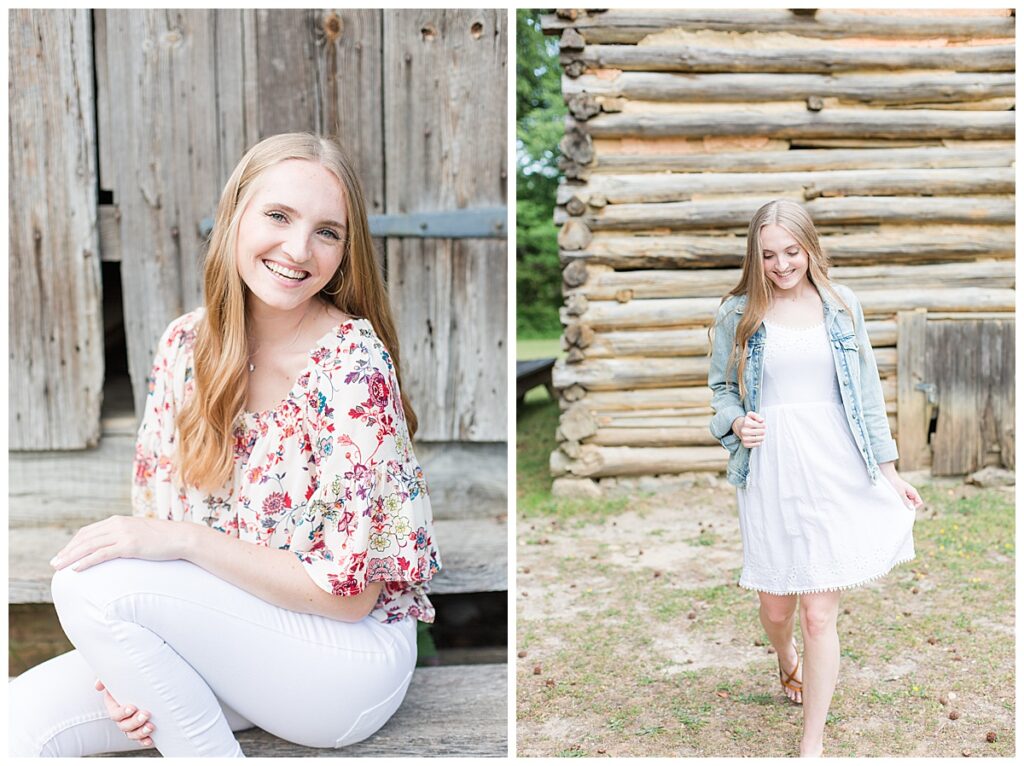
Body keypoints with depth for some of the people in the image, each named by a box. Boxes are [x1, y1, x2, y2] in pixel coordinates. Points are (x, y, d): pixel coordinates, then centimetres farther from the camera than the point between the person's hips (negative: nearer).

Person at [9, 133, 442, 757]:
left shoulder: (353, 365, -20)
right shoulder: (186, 344, -1)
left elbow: (348, 590, -18)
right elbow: (154, 512, 4)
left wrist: (183, 539, -23)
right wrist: (130, 664, -11)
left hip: (352, 653, -5)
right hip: (220, 628, 5)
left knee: (91, 584, -22)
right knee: (25, 719, -13)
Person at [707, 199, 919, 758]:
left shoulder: (842, 307, 5)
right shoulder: (738, 313, 1)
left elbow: (866, 393, 9)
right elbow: (721, 387, 10)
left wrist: (888, 470, 8)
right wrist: (736, 423, -12)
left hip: (834, 470, 0)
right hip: (770, 470, 0)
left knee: (820, 614, -1)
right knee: (776, 604, 10)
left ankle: (812, 744, 13)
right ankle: (788, 665, 47)